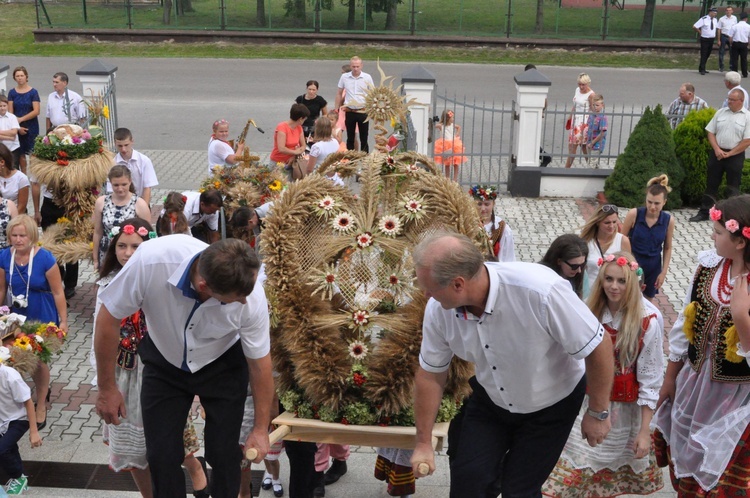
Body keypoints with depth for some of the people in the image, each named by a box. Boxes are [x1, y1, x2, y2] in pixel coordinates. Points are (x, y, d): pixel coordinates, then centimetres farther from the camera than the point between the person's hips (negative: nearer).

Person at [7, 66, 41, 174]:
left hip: (31, 127, -3)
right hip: (17, 128, 3)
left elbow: (36, 111, -9)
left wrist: (21, 119, -12)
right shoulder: (12, 92, 5)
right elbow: (10, 112, 2)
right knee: (21, 153, 7)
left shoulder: (33, 92, -2)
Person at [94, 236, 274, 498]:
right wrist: (107, 389, -10)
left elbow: (259, 362, -14)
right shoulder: (151, 260, -37)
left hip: (222, 366, 0)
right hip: (164, 362, 0)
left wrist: (261, 428, -4)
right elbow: (109, 318, -19)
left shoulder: (252, 298, -31)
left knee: (224, 453, -3)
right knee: (161, 455, -2)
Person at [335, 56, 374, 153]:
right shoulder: (344, 77, 0)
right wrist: (337, 109, 8)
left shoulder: (367, 77, -3)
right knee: (350, 138, 10)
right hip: (349, 111, 1)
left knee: (364, 138, 6)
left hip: (363, 111, -1)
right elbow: (339, 93, 10)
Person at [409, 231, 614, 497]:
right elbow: (431, 374, -6)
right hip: (490, 400, 3)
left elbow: (598, 347, -25)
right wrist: (424, 442, 0)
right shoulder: (438, 309, -21)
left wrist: (598, 414, -13)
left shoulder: (541, 291, -39)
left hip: (550, 405, -3)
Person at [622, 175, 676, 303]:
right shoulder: (634, 214, -16)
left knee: (648, 300, 16)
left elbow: (667, 248, 2)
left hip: (653, 266, 3)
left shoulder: (669, 220, -9)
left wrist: (664, 272, 0)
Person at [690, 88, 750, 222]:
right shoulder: (721, 112, 7)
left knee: (733, 187, 6)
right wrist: (717, 149, -6)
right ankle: (703, 213, 14)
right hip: (717, 153, 3)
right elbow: (710, 132, 7)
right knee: (711, 184, 7)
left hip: (735, 155, -3)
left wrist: (729, 154, -11)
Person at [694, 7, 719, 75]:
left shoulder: (715, 19, 6)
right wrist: (700, 32, -6)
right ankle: (702, 70, 0)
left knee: (708, 54, 13)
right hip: (705, 39, -7)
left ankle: (701, 68, 24)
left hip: (712, 39, 7)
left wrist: (714, 35, 12)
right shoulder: (703, 19, -15)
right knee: (704, 55, -5)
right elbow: (694, 27, -16)